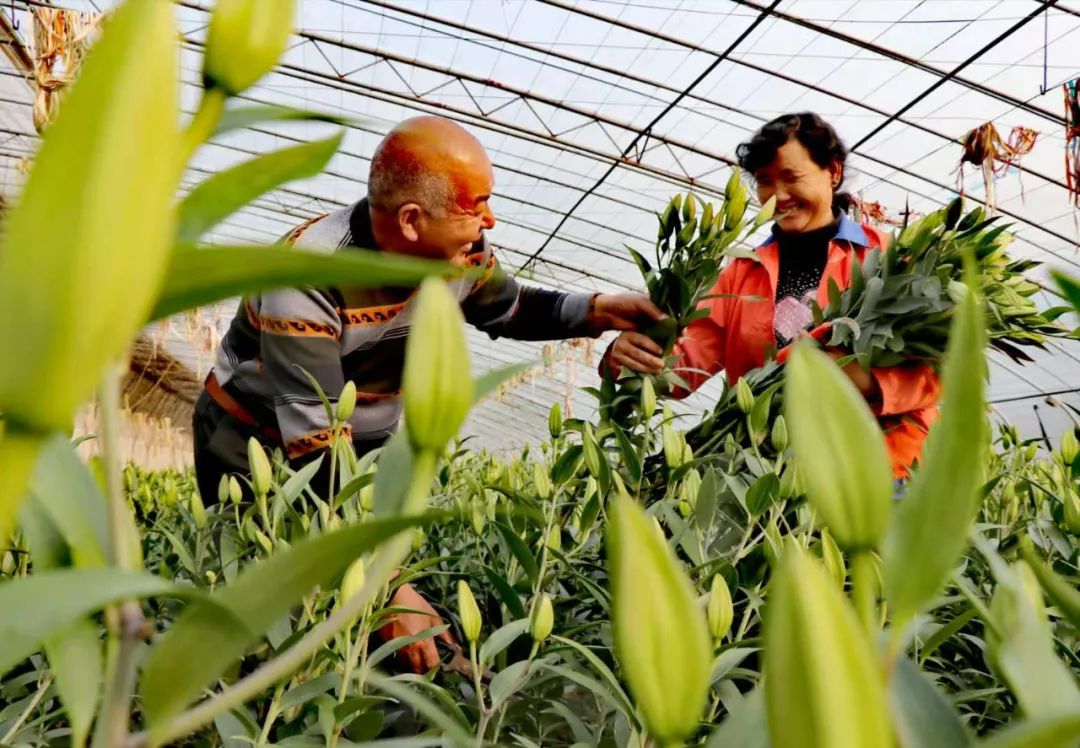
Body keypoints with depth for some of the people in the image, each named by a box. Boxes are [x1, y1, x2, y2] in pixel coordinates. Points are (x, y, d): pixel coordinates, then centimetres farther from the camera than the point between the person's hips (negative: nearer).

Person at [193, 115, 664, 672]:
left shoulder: (461, 252, -18)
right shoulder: (307, 276, -36)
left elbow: (512, 311, 5)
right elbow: (316, 449, -38)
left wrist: (597, 310, -14)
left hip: (366, 443, 5)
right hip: (254, 447, -4)